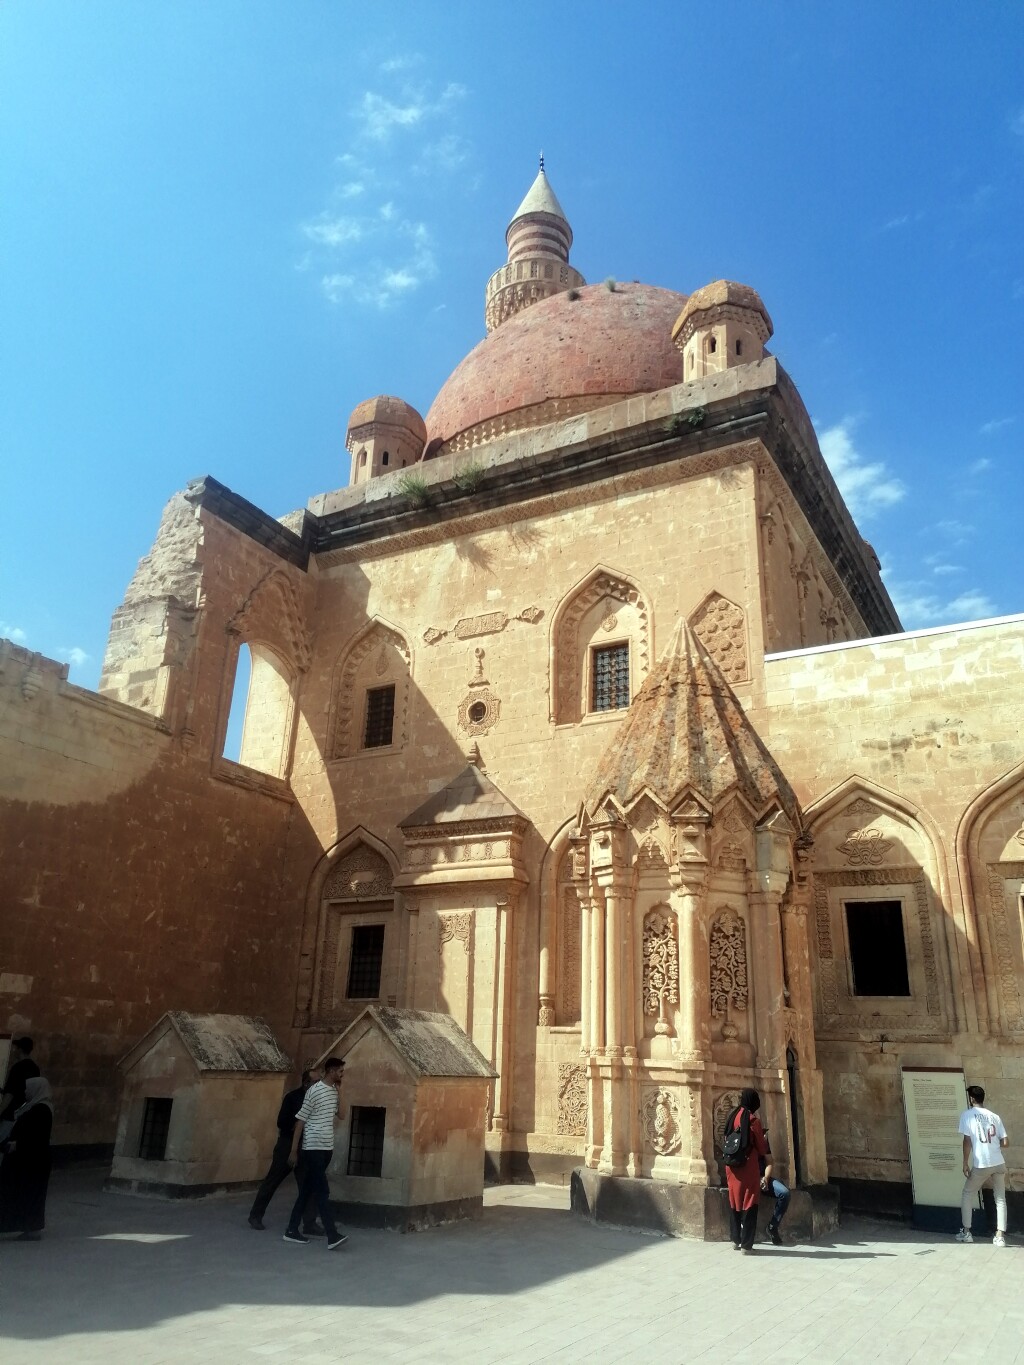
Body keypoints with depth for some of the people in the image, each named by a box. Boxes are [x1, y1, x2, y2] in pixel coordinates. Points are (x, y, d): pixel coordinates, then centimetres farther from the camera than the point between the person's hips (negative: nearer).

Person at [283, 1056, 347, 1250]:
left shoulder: (334, 1091, 11)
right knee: (322, 1192, -10)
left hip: (327, 1147, 8)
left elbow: (339, 1114, 22)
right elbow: (300, 1120, -10)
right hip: (313, 1148, -8)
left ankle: (292, 1230, 21)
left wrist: (339, 1092, 9)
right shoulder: (314, 1091, -13)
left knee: (308, 1190, 13)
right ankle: (333, 1236, -13)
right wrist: (294, 1149, -10)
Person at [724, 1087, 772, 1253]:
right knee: (749, 1204, 1)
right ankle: (746, 1244, 1)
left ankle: (735, 1240, 20)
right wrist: (767, 1157, 16)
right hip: (748, 1167, -6)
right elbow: (761, 1146, -4)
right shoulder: (753, 1120, -12)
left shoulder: (733, 1117, 7)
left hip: (732, 1166, 6)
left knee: (734, 1202, 15)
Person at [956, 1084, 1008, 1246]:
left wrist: (965, 1163, -3)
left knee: (967, 1195, 14)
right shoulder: (994, 1116, 8)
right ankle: (1000, 1236, 7)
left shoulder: (967, 1114, -1)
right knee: (1000, 1199, 14)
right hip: (999, 1164, 3)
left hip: (981, 1165, -3)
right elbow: (1006, 1143, 7)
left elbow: (967, 1141, -8)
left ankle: (966, 1232, 15)